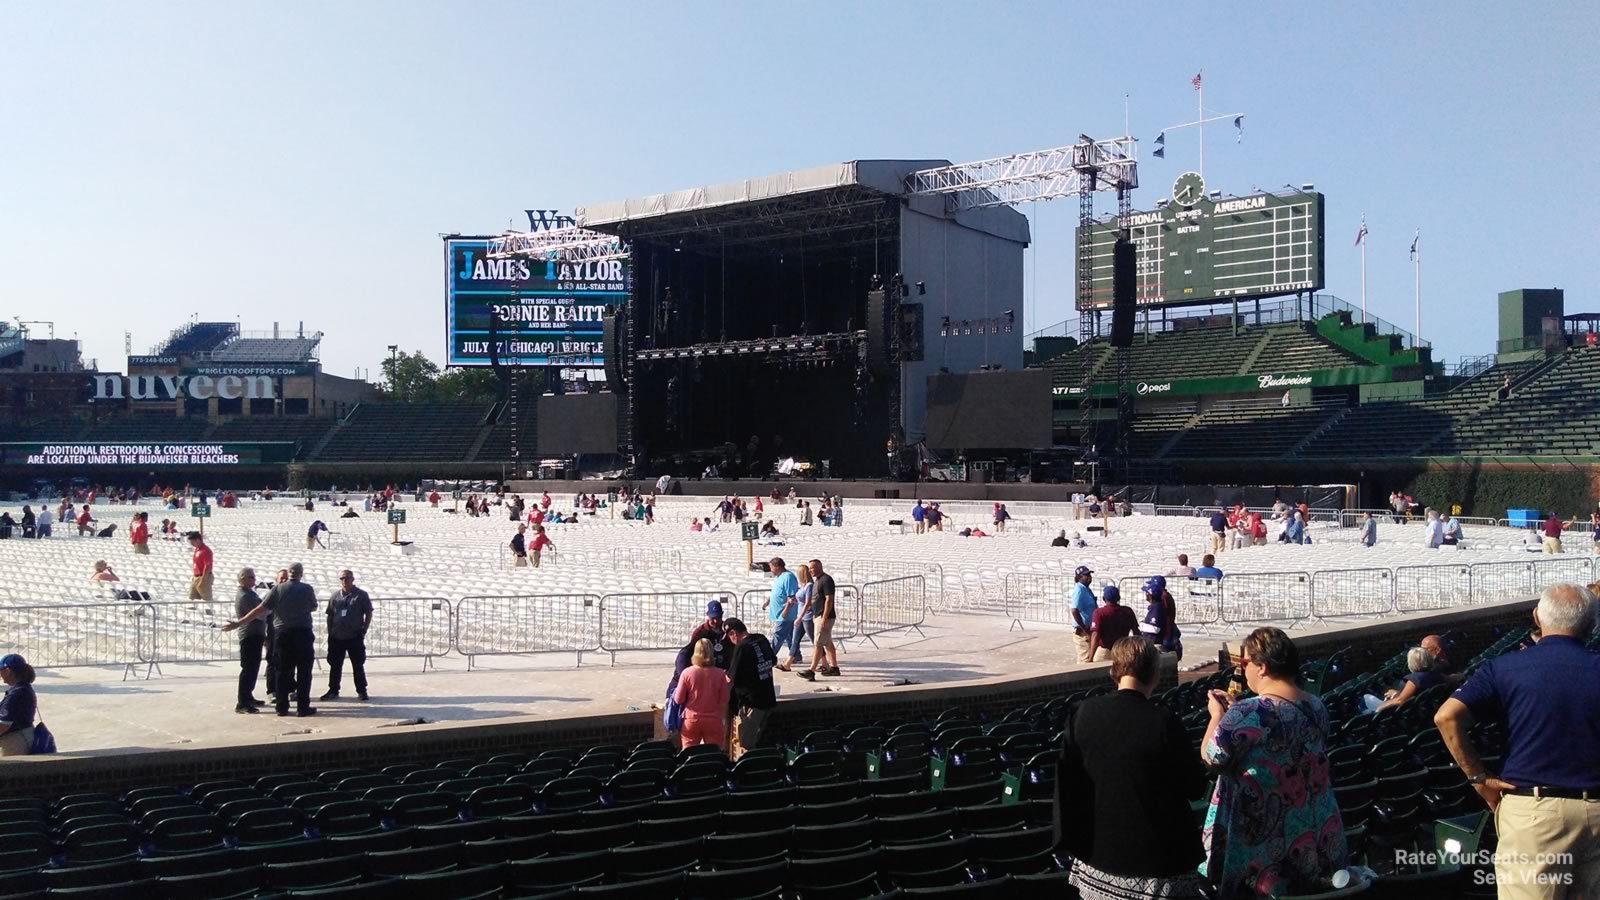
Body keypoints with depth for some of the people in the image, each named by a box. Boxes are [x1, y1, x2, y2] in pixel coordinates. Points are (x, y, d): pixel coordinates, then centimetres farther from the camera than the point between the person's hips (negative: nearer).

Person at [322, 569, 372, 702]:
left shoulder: (361, 595, -2)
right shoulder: (335, 596, 7)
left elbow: (369, 613, 1)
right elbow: (330, 615, 12)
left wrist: (364, 630, -5)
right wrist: (330, 632, 6)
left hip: (355, 637, -3)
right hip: (336, 637, 3)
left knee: (358, 665, 2)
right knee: (335, 665, 9)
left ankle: (362, 691, 9)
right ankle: (333, 690, 20)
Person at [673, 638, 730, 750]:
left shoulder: (687, 672, -8)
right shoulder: (720, 674, -6)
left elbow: (678, 700, -3)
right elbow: (724, 701, -1)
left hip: (691, 720, 0)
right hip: (714, 721, 0)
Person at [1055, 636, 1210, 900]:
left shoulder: (1082, 714, -7)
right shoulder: (1163, 722, -20)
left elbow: (1067, 783, 0)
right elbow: (1196, 787, -9)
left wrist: (1073, 842, 11)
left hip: (1099, 858, 4)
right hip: (1156, 859, -4)